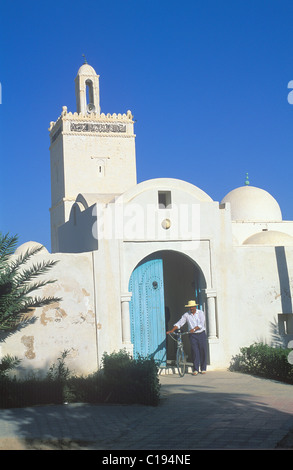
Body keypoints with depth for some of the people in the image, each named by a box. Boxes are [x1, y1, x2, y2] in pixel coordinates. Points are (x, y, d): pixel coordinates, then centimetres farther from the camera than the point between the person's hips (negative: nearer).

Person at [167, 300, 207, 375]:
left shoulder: (201, 313, -3)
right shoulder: (186, 315, 1)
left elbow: (201, 324, -12)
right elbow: (179, 323, -2)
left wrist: (194, 329, -26)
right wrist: (172, 330, -14)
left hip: (201, 334, -1)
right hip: (192, 335, 1)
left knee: (203, 351, 1)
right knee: (195, 352, -5)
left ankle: (203, 369, 12)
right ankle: (195, 370, -1)